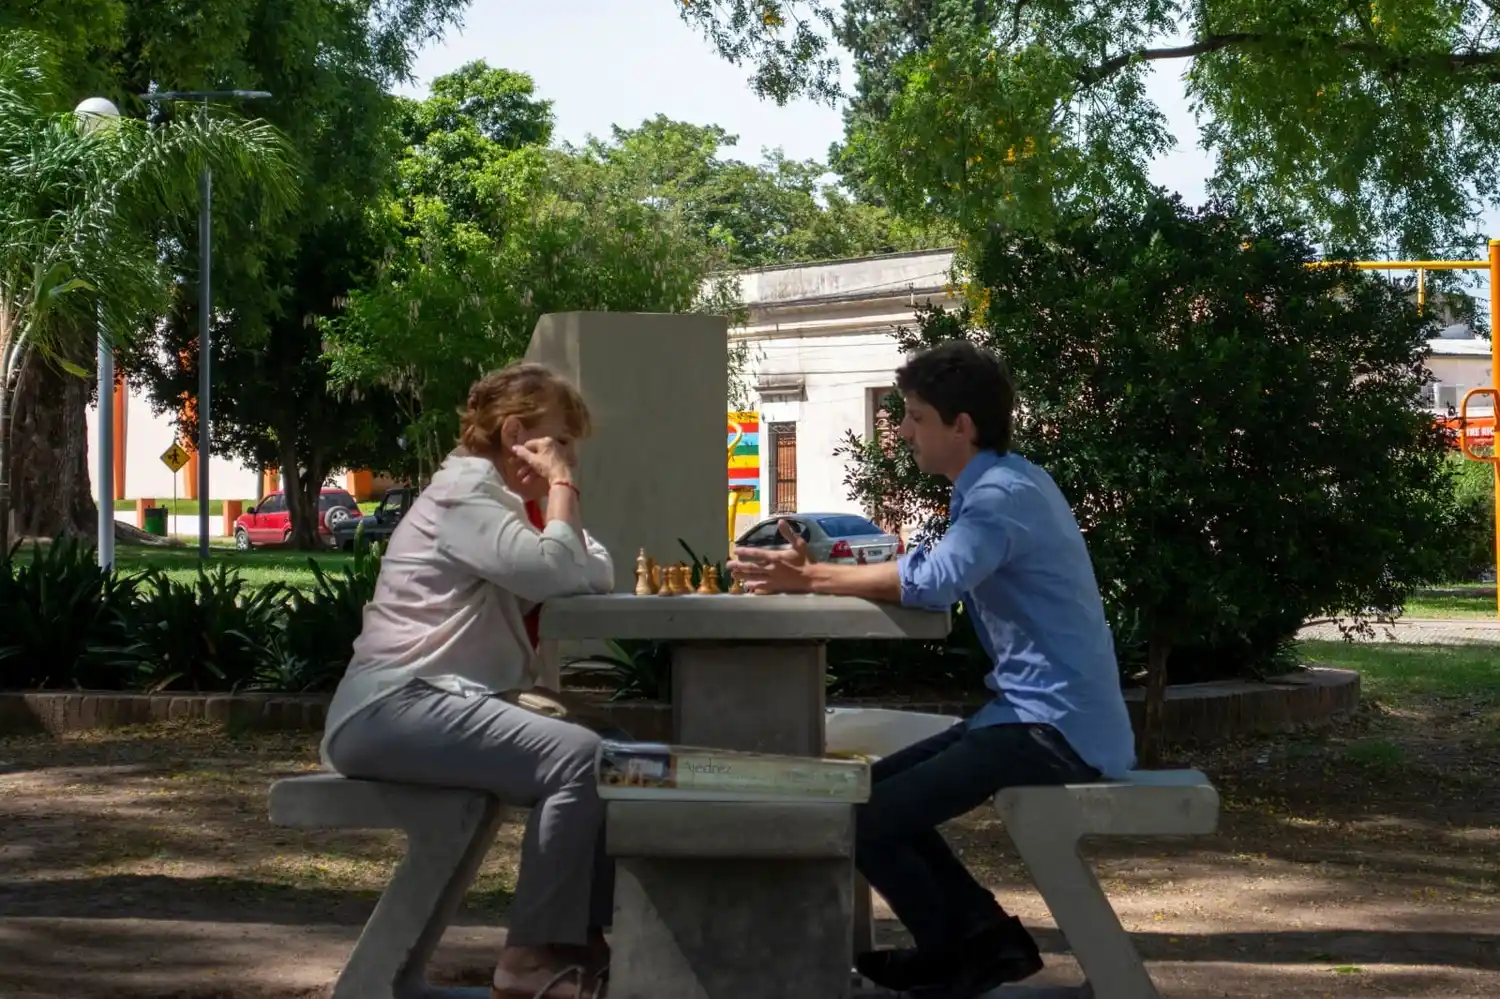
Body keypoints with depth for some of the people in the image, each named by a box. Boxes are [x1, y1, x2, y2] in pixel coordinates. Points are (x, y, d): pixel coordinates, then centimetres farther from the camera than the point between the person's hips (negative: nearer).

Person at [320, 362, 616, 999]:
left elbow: (596, 576, 11)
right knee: (576, 757, -25)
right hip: (393, 709, -10)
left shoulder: (506, 499, 21)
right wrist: (560, 485, -9)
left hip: (436, 707, 10)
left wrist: (553, 494, 5)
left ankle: (586, 939, 6)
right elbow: (560, 574, -22)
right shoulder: (465, 493, -9)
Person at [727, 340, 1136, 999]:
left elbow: (933, 581, -35)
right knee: (875, 790, 17)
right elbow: (935, 574, 9)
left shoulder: (1002, 495, -17)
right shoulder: (1003, 485, 16)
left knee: (864, 820, -13)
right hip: (1042, 715, 11)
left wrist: (811, 579, -26)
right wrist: (813, 569, -4)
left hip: (1055, 729, -11)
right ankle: (983, 937, 16)